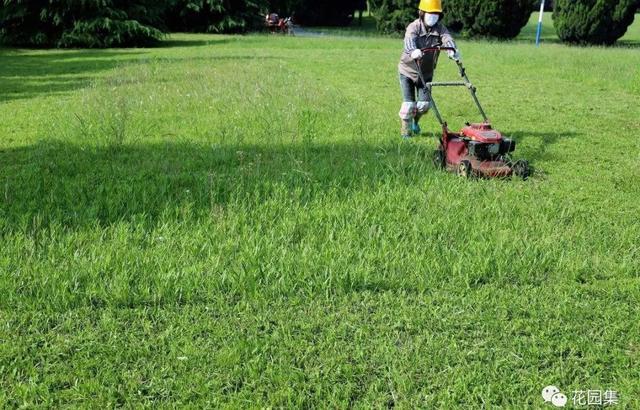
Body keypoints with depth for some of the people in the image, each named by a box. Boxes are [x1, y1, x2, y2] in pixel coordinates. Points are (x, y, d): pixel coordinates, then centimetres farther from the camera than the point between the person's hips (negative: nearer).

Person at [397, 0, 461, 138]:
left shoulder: (439, 28, -6)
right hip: (408, 71, -3)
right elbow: (409, 41, -38)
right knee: (409, 103, -6)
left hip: (426, 73, 4)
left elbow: (447, 38, -26)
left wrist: (453, 51, -49)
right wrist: (413, 51, -62)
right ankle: (406, 131, 12)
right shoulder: (413, 27, -17)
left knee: (424, 104, 1)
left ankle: (415, 121, 33)